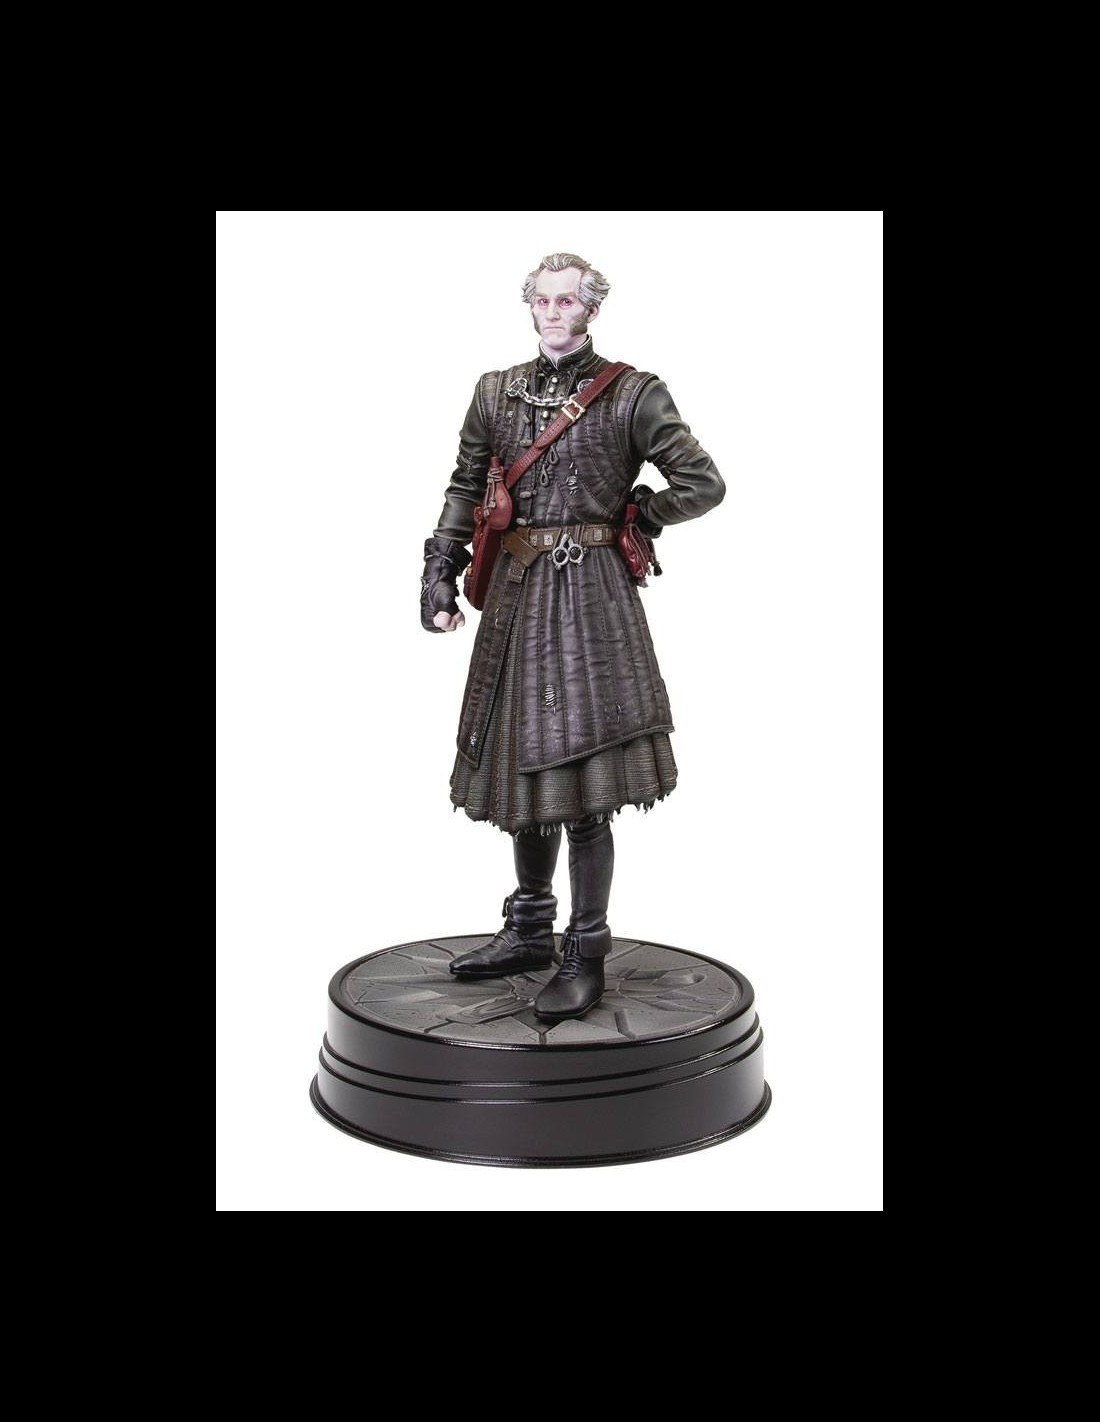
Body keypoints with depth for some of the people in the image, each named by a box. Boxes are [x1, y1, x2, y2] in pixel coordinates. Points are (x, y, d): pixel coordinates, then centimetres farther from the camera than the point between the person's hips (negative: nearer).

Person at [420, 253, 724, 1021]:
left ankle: (587, 954, 6)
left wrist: (628, 517, 1)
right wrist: (439, 574, 6)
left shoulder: (630, 394, -2)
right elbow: (465, 489, 14)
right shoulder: (497, 391, 12)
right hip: (516, 591, 5)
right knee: (523, 764, 12)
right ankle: (529, 933, 27)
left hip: (590, 592, -5)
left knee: (582, 783, -5)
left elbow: (703, 483, -6)